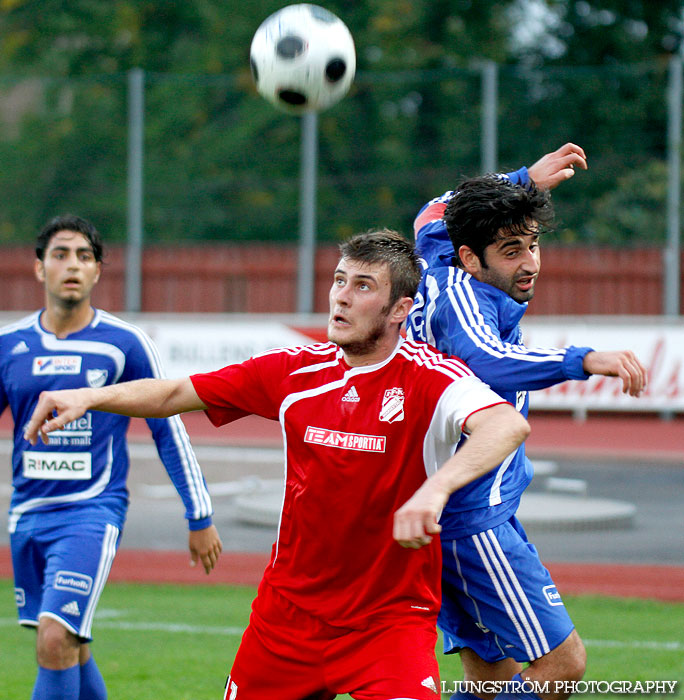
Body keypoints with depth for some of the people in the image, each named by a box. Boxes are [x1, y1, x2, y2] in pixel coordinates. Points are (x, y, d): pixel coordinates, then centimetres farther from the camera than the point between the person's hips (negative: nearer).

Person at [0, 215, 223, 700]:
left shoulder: (125, 344, -3)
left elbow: (169, 430, 3)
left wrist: (200, 518, 5)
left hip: (94, 512, -4)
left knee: (56, 639, -19)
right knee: (70, 650, 12)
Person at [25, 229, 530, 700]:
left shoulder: (429, 377, -13)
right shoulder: (296, 370, 1)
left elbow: (508, 425, -33)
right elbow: (174, 393, 9)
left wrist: (435, 488, -49)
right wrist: (89, 397, -6)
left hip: (392, 615, -5)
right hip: (287, 612, 5)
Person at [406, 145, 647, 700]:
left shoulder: (438, 272, 7)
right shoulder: (459, 296, -19)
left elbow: (433, 216, 32)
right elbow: (486, 361, -42)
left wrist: (525, 180, 34)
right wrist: (584, 360, -54)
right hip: (473, 522, -10)